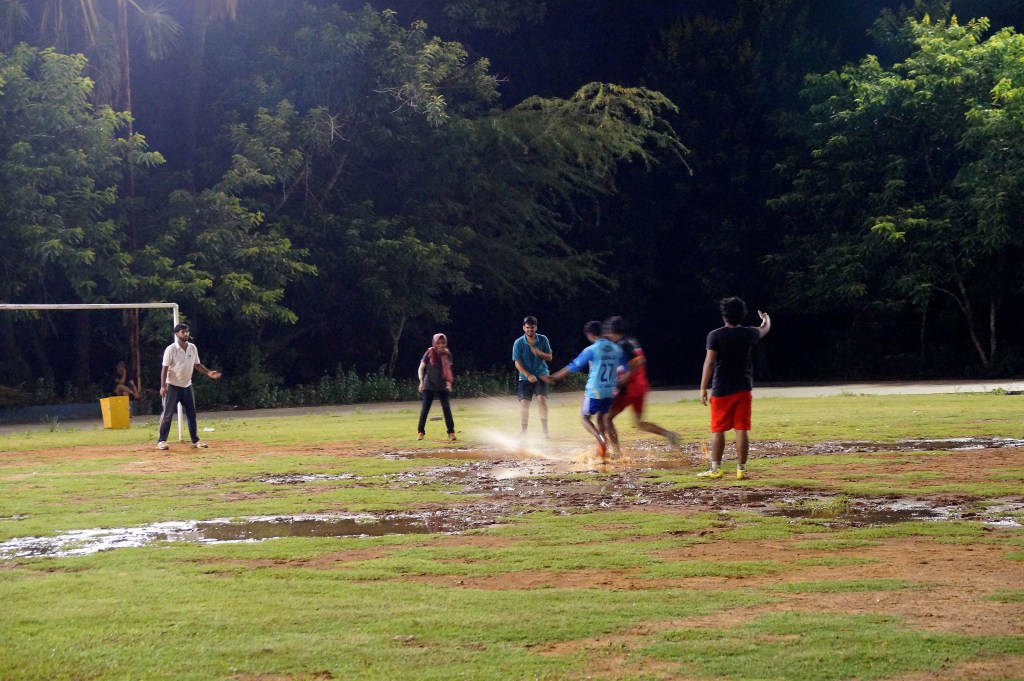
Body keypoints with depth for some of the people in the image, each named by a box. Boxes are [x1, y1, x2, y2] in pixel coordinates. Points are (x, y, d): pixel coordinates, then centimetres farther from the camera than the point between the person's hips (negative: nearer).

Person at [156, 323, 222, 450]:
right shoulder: (171, 349, -14)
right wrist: (163, 386, -22)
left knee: (191, 415, 9)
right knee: (167, 415, -3)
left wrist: (208, 373, -5)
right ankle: (161, 441, 3)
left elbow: (197, 365, 12)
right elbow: (164, 368, -15)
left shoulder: (193, 348, 3)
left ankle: (195, 440, 16)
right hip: (173, 386, -5)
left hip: (187, 386, 5)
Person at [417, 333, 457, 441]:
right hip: (429, 385, -2)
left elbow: (448, 369, 11)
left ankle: (451, 432, 2)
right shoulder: (429, 353, -6)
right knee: (425, 408, 1)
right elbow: (421, 368, -3)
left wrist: (449, 382, 2)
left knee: (446, 408, -3)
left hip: (442, 386, 2)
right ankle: (421, 432, 9)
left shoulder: (447, 354, 1)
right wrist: (421, 381, -13)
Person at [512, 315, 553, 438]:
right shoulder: (518, 343, -10)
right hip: (525, 377, 0)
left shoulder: (543, 339, -4)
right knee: (524, 402, -7)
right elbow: (518, 363, -9)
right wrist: (528, 375, -23)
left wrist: (539, 353, -21)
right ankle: (523, 432, 3)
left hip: (541, 375, 0)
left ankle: (545, 429, -13)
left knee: (541, 398, -17)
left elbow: (550, 357, 0)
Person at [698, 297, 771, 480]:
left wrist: (703, 388, -10)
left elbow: (709, 362, -12)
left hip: (722, 389, -2)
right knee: (742, 430, 3)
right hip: (743, 389, 3)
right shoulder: (748, 334, 4)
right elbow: (765, 329, 27)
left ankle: (716, 469, 4)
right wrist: (766, 319, 50)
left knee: (718, 430, 4)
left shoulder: (715, 335, -6)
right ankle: (741, 469, 3)